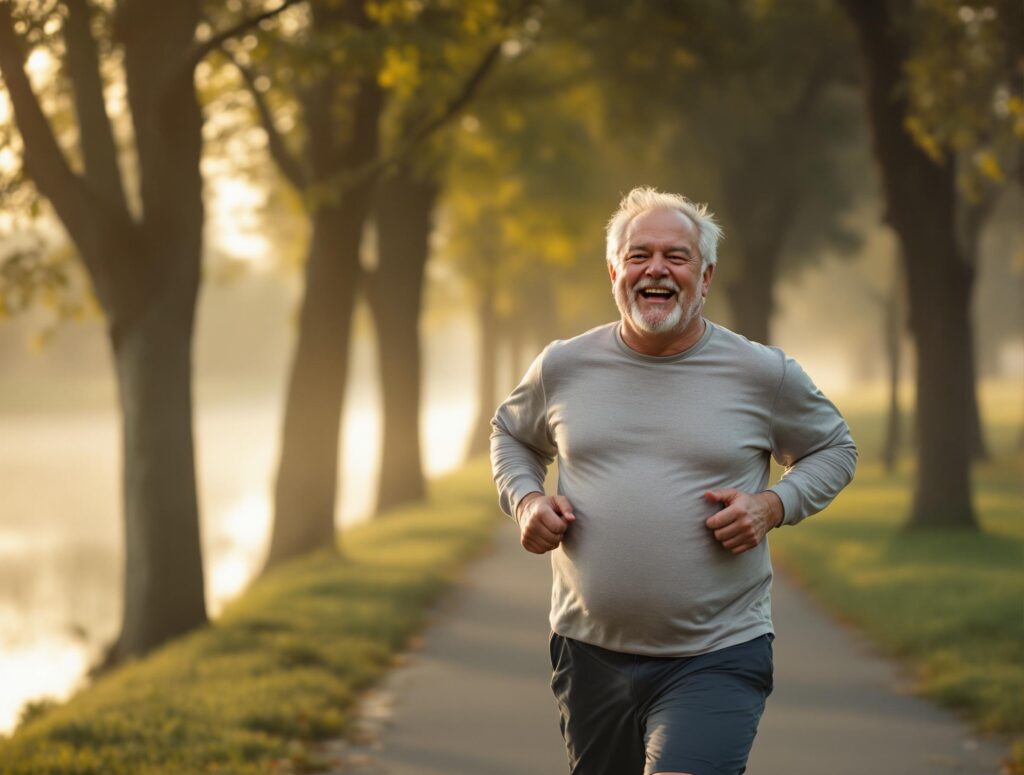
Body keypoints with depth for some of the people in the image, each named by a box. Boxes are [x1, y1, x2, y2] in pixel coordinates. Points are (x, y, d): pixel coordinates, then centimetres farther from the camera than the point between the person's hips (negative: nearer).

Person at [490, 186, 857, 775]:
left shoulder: (763, 374, -1)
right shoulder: (563, 367, 4)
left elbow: (835, 450, 13)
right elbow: (511, 434, 23)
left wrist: (772, 506, -6)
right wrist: (526, 501, 3)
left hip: (716, 660, -3)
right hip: (591, 654, 4)